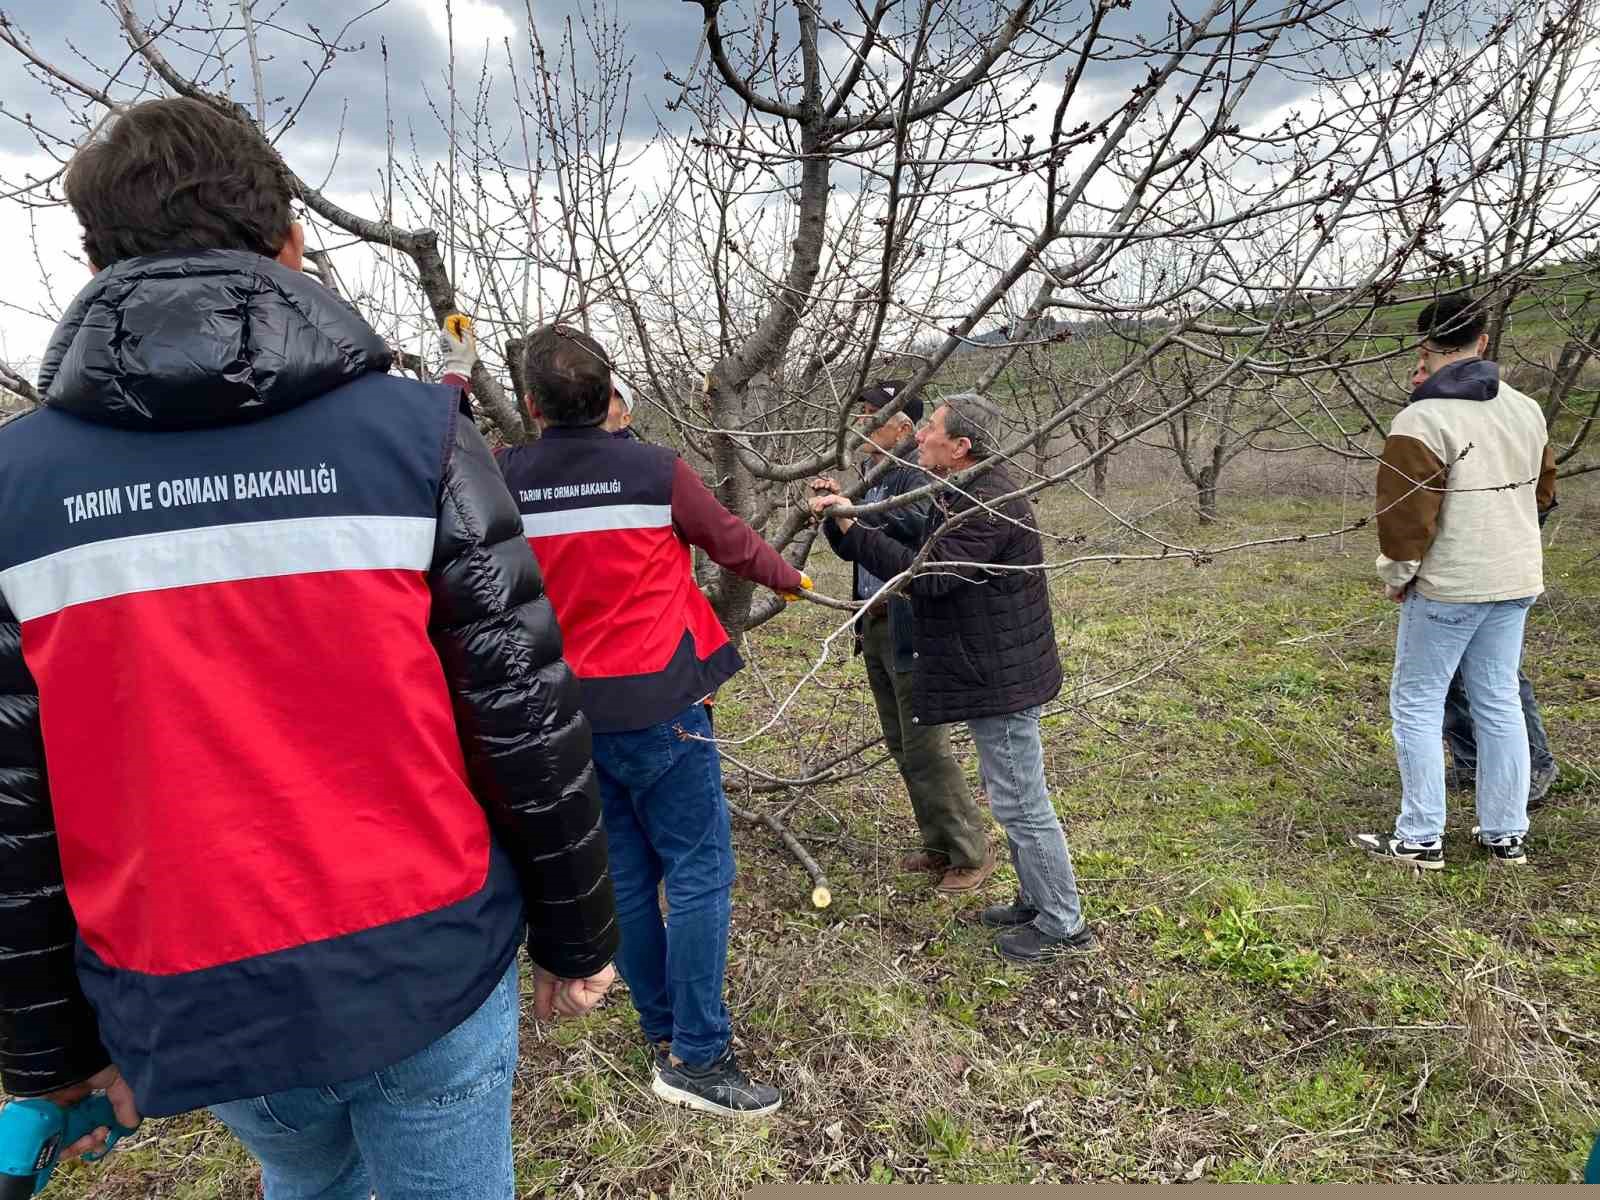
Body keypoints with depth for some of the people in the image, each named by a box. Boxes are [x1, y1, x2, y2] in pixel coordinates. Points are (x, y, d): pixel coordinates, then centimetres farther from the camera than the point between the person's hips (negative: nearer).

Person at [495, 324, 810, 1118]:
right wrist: (790, 579, 24)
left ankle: (665, 1033, 29)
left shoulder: (504, 481, -1)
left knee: (625, 873, 15)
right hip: (655, 706, -5)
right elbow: (733, 543, 5)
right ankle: (698, 1057, 7)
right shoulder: (656, 472, -9)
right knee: (700, 870, 3)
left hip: (568, 713, 5)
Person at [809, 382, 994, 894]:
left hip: (910, 628, -9)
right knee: (901, 744, 16)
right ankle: (939, 844, 31)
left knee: (925, 747, -3)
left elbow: (919, 522, -34)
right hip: (874, 625, 9)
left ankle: (972, 854, 14)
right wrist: (831, 511, -2)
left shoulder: (915, 473, -13)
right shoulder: (873, 474, 12)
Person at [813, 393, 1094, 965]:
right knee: (1012, 796, 21)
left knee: (1021, 803, 1)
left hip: (1002, 679, -11)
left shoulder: (989, 504, -24)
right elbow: (929, 560, 14)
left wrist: (850, 526, -29)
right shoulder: (968, 494, 12)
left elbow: (925, 573, -30)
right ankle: (1038, 900, 37)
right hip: (993, 674, 11)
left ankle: (1063, 925, 16)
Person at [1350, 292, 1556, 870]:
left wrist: (1396, 575, -4)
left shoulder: (1421, 421, -17)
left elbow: (1406, 513, -17)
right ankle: (1506, 835, 21)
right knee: (1499, 702, 13)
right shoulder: (1527, 410, 7)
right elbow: (1543, 490, 19)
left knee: (1417, 703, 2)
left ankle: (1420, 839, 6)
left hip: (1448, 585, -7)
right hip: (1517, 581, 7)